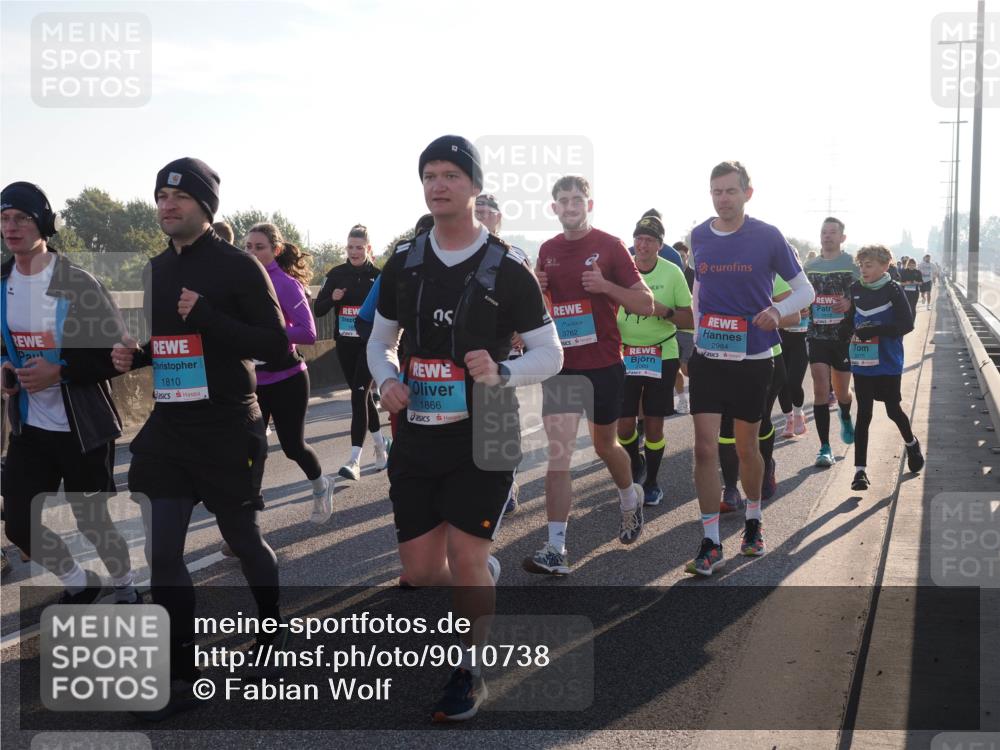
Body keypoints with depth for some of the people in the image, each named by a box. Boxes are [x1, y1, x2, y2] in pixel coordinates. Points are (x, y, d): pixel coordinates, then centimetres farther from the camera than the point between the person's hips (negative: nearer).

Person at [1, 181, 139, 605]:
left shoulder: (78, 284, -14)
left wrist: (59, 372, -22)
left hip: (84, 428, -5)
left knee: (92, 522, 7)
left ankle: (126, 590, 34)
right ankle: (79, 584, 33)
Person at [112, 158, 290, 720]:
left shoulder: (238, 266, -10)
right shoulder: (157, 269, 10)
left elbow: (277, 345, -15)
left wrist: (208, 317, -24)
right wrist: (135, 356, 2)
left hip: (228, 428, -6)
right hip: (169, 426, 6)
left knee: (243, 538, 11)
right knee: (162, 552, 0)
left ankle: (274, 630, 38)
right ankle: (184, 677, 10)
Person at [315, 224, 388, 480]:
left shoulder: (378, 276, -5)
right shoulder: (336, 274, 3)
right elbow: (318, 309, 3)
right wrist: (332, 298, -16)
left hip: (369, 344, -4)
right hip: (344, 344, 4)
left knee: (359, 395, -14)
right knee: (363, 394, 13)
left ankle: (355, 460, -17)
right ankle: (381, 447, 31)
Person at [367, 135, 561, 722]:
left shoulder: (507, 267, -6)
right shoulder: (404, 263, 6)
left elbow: (550, 354, -3)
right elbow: (380, 341, 16)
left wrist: (502, 371, -22)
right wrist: (387, 380, -5)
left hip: (484, 435, -4)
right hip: (417, 436, 4)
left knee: (464, 554, -7)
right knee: (420, 570, 7)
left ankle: (470, 674, 15)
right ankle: (484, 575, 41)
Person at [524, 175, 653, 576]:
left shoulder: (609, 246, -5)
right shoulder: (547, 250, 7)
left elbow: (645, 305, -6)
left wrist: (606, 286, -21)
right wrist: (535, 288, -4)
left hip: (603, 365, -2)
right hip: (560, 365, 3)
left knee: (605, 445, 16)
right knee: (558, 455, -6)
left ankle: (630, 497, 47)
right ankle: (555, 550, -7)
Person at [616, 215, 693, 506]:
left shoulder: (672, 273, -4)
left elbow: (690, 318, -2)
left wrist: (665, 311, -20)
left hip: (661, 355, -1)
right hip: (626, 355, 1)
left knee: (653, 424, 3)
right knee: (624, 423, 1)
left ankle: (651, 482, 21)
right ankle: (636, 466, 31)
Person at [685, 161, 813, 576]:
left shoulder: (767, 237, -7)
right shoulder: (699, 237, 3)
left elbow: (805, 289, -1)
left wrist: (779, 310, -20)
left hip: (753, 358, -2)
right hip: (708, 358, 2)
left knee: (746, 447, 12)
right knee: (705, 447, -8)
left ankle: (753, 520, 38)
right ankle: (711, 544, -2)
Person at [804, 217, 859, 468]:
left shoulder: (852, 264, -3)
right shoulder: (810, 265, 8)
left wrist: (851, 303, -22)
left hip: (844, 336, -2)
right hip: (817, 335, 2)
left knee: (841, 391, 10)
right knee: (820, 391, -8)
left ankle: (845, 419, 46)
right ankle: (825, 447, -3)